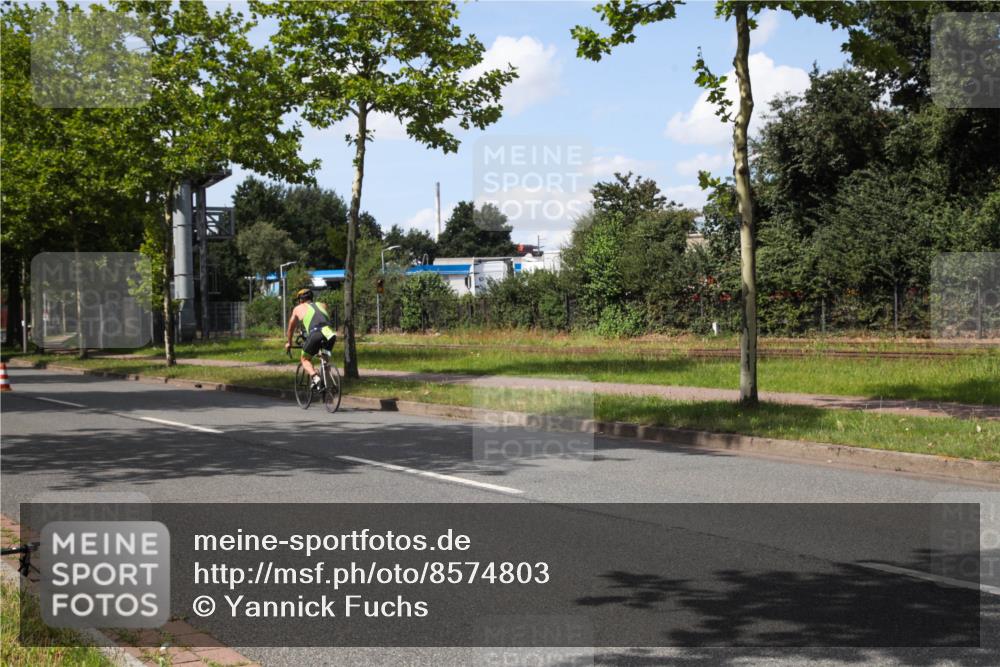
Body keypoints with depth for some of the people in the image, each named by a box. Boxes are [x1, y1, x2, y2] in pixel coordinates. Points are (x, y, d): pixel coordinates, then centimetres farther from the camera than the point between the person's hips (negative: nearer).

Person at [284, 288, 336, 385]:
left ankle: (315, 378, -9)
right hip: (330, 334, 4)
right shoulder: (322, 305, 33)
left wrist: (288, 343, 52)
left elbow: (291, 328, 36)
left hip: (314, 334, -4)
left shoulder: (298, 309, 24)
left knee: (305, 359, 16)